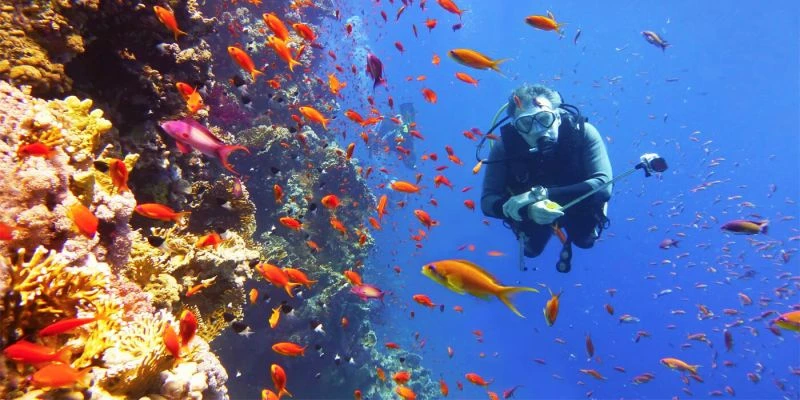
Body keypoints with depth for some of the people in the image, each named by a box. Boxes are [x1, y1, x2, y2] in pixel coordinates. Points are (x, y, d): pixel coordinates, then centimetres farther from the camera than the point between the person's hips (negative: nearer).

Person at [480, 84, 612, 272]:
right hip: (531, 210, 0)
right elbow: (488, 202, -33)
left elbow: (603, 186, -41)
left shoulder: (582, 132, -32)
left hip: (577, 207, 1)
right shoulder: (504, 145, -31)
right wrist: (528, 209, -53)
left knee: (584, 240, -9)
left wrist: (542, 194, -51)